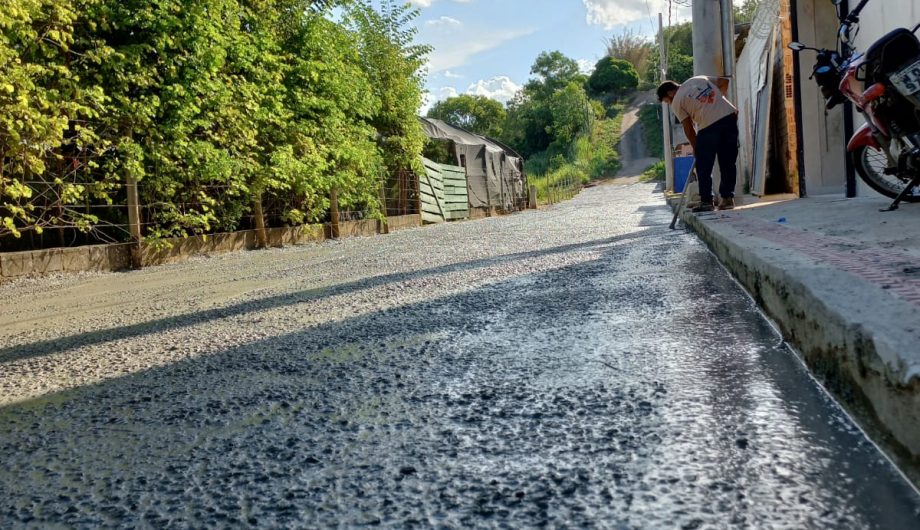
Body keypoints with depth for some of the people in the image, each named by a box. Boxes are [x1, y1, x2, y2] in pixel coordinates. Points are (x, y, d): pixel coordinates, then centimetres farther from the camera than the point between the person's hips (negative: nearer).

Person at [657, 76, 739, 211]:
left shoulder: (677, 102, 5)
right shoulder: (699, 79, 22)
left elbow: (688, 128, 5)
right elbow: (724, 82, 24)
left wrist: (695, 148, 16)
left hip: (709, 126, -6)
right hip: (730, 115, 6)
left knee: (704, 168, 6)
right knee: (728, 163, 13)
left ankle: (706, 201, 7)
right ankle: (727, 198, 16)